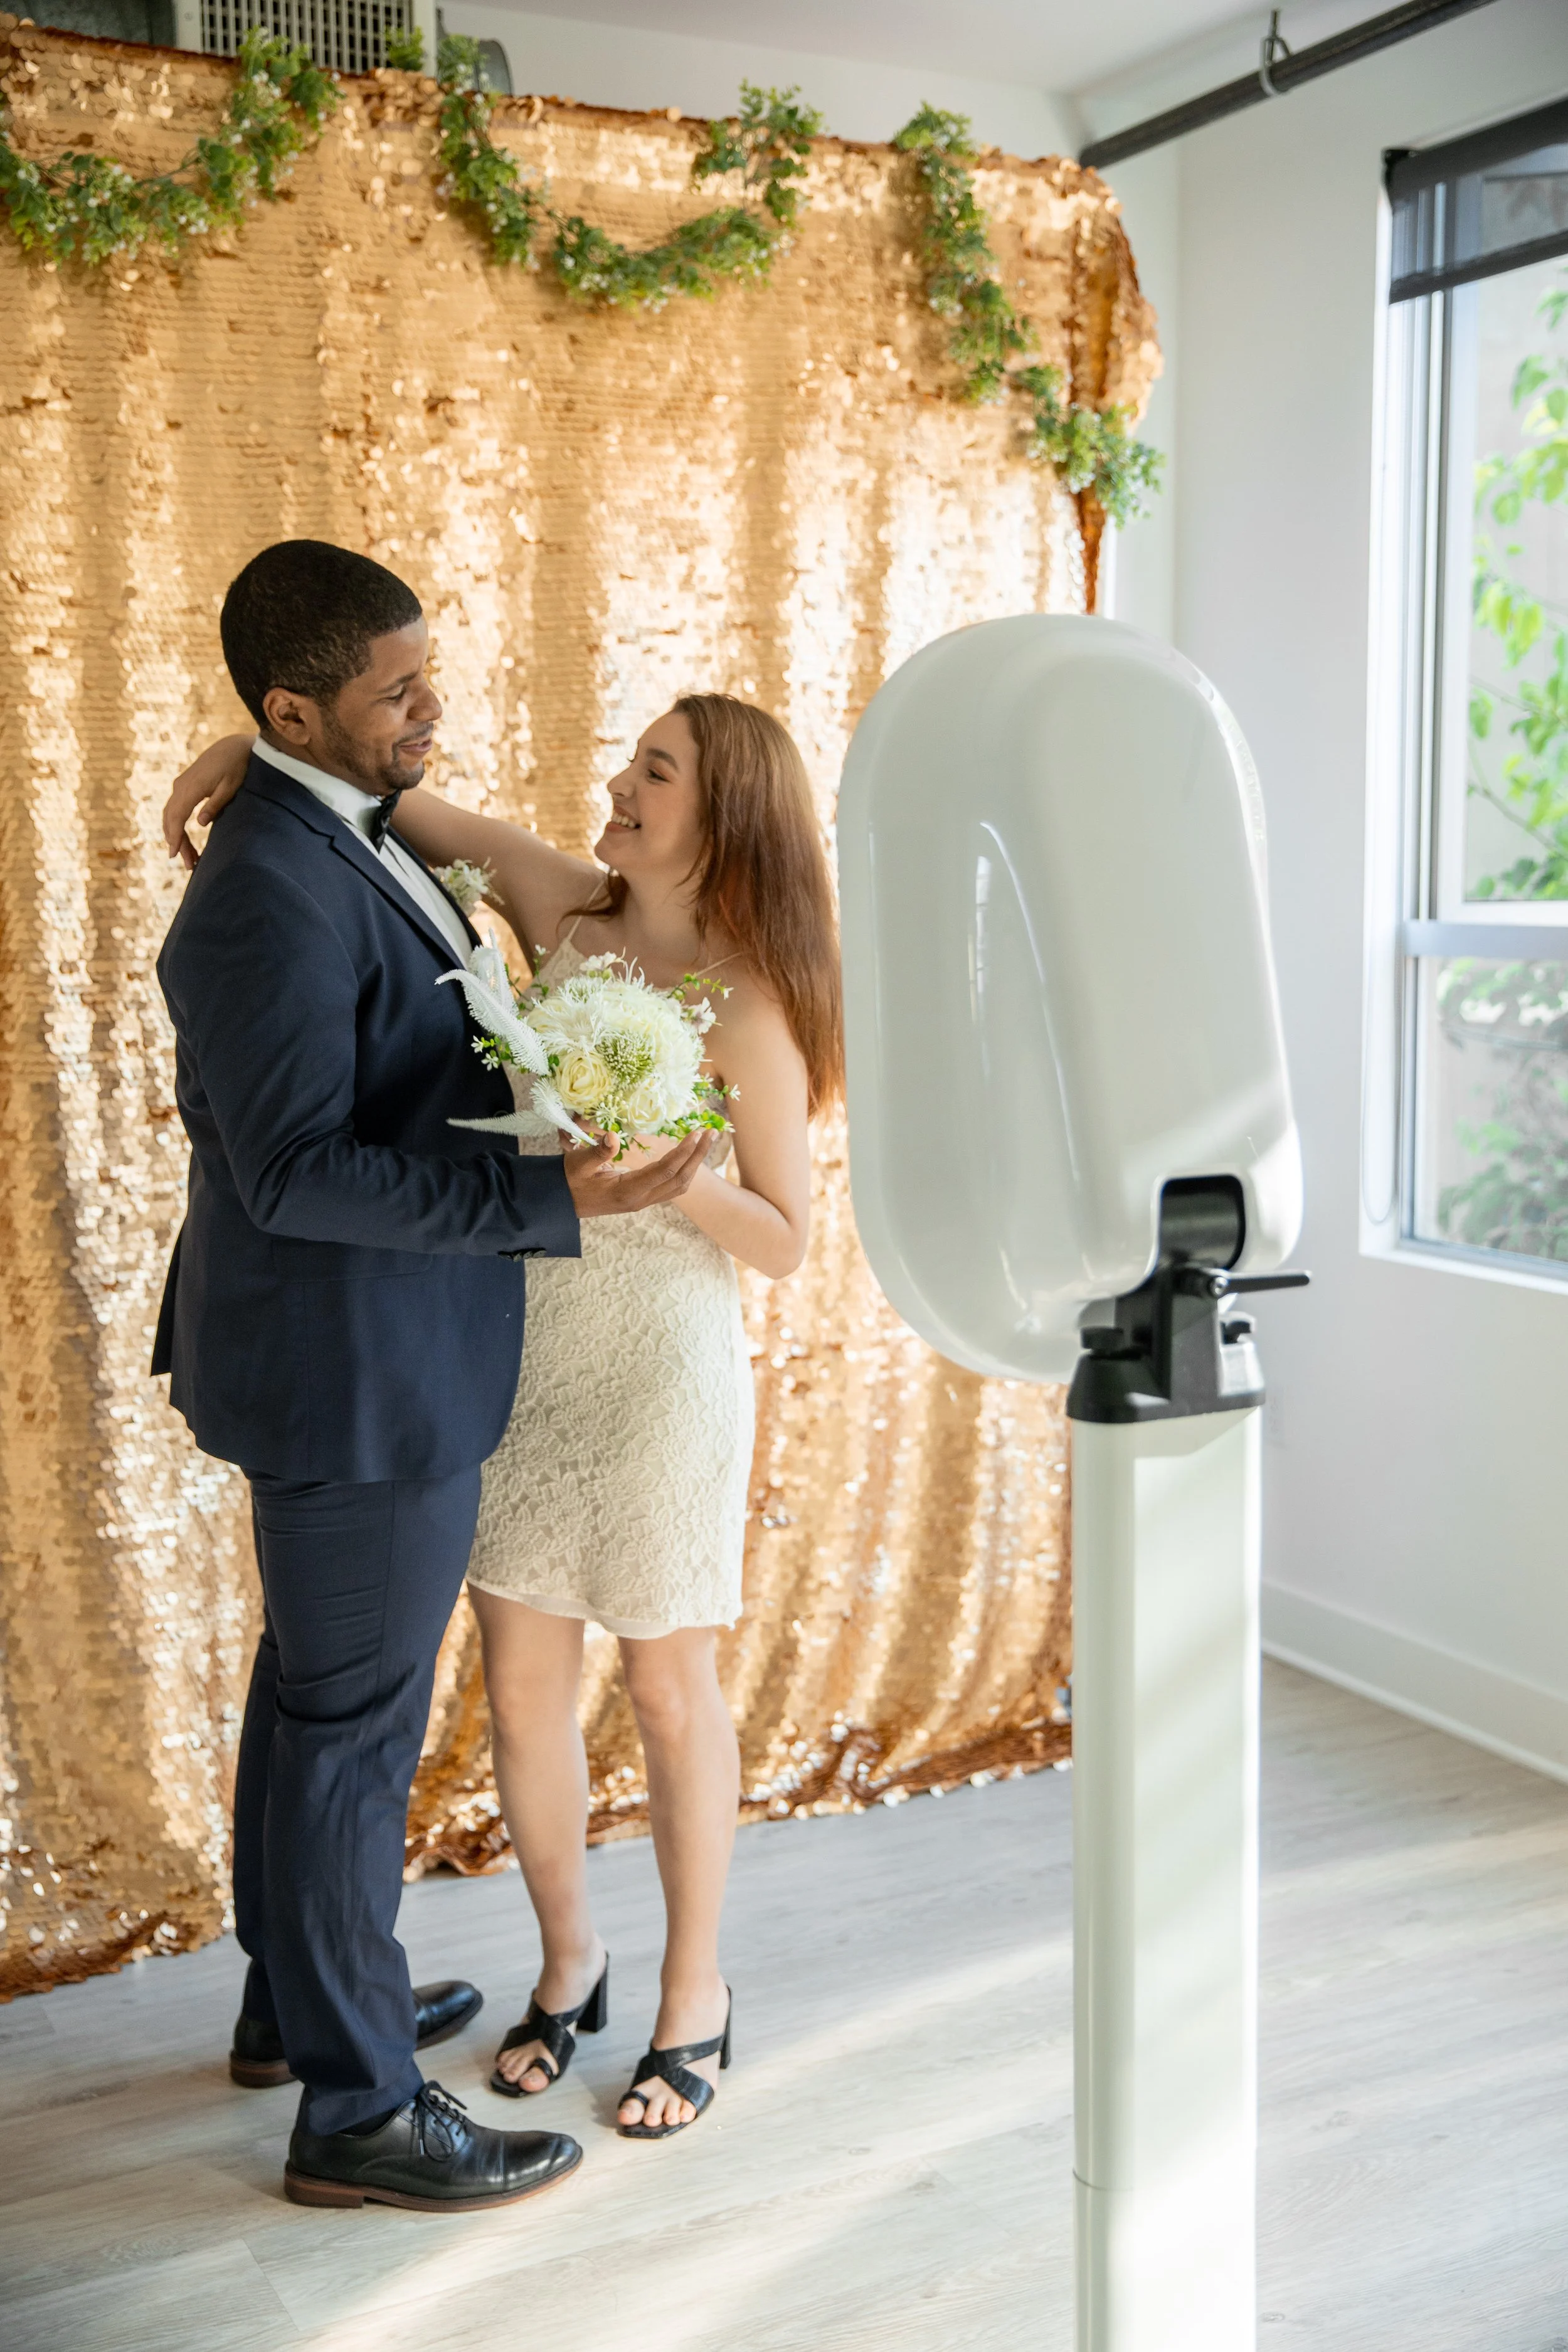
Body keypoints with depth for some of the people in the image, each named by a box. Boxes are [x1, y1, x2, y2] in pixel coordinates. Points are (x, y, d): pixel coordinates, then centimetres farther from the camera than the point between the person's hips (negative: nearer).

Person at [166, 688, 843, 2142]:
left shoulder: (749, 1005, -10)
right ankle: (568, 1963, 31)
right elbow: (414, 813, 11)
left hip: (661, 1355, -5)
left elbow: (784, 1241, -7)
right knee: (521, 1682, 10)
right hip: (518, 1337, 5)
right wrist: (268, 742, -4)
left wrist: (677, 1177, -24)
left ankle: (693, 1993, 27)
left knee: (669, 1688, 7)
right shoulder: (568, 911, 2)